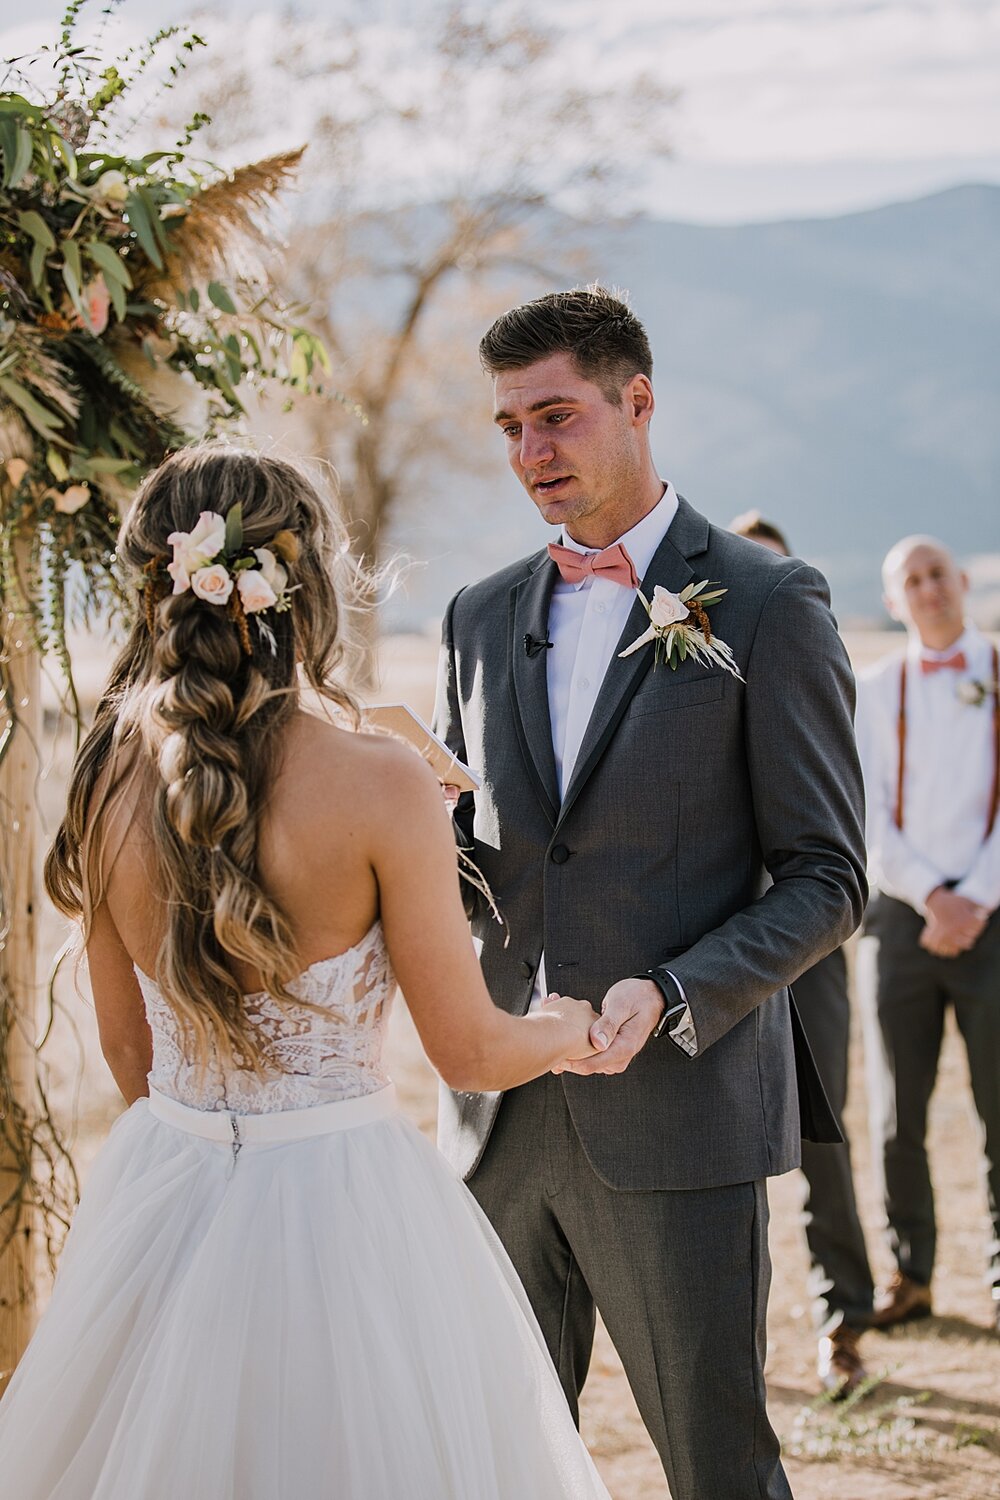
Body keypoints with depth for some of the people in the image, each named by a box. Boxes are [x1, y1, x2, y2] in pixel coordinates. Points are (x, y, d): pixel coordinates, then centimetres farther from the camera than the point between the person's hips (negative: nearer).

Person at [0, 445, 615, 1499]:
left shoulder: (107, 783, -3)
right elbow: (469, 1053, -10)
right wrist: (571, 1030, 11)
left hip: (161, 1199, 5)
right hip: (339, 1205, -5)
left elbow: (126, 1041, 9)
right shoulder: (380, 785, -18)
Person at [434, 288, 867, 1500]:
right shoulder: (484, 616, 13)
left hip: (681, 1117, -5)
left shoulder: (767, 606, -4)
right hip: (502, 1119, 5)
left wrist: (671, 997, -19)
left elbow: (824, 880, -5)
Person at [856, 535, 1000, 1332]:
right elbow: (870, 817, 2)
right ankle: (910, 1275, 13)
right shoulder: (876, 690, 8)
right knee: (900, 1110, 4)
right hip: (903, 915, 2)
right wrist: (931, 898, -11)